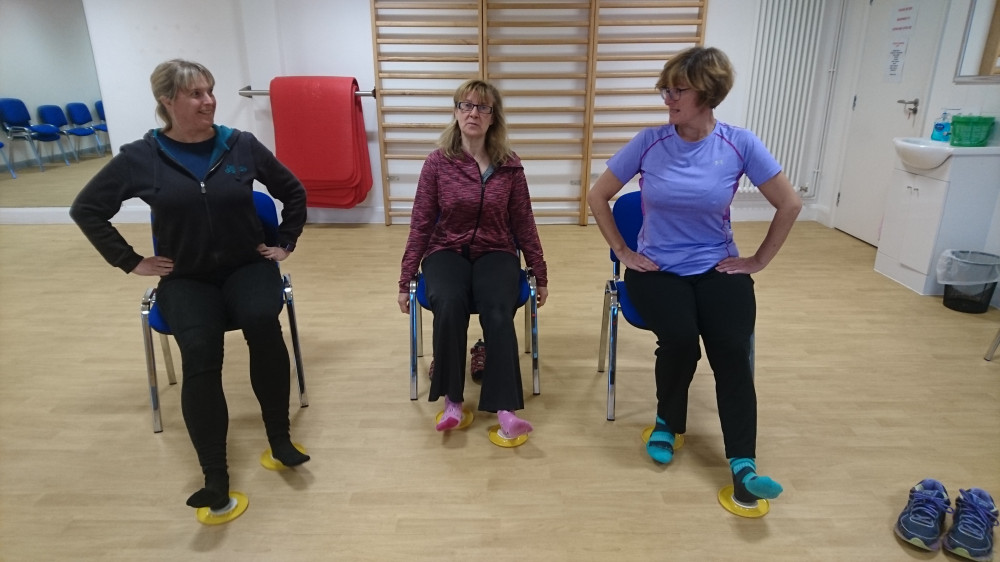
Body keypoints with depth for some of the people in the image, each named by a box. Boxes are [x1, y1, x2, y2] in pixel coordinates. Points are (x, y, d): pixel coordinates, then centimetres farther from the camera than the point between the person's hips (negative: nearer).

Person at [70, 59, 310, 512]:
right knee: (200, 354, -28)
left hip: (247, 266, 1)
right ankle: (214, 474, -18)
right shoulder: (140, 157, -3)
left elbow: (293, 192, 12)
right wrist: (130, 262, 2)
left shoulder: (242, 146, -1)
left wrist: (286, 243, 8)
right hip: (184, 278, 0)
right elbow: (86, 210, 7)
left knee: (263, 323, -32)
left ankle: (279, 436, -15)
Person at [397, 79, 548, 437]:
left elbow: (523, 224, 7)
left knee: (498, 312, -30)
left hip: (495, 252, 1)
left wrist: (540, 275, 10)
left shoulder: (509, 166, 0)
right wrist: (405, 280, 1)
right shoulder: (438, 162, -3)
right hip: (447, 251, -1)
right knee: (449, 304, -33)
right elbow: (421, 224, 0)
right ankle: (452, 399, -19)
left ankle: (505, 408, -28)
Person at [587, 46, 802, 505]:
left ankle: (743, 465, -14)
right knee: (680, 338, -26)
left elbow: (789, 204, 4)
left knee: (732, 347, -23)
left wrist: (759, 260, 2)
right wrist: (622, 251, 0)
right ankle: (667, 422, 4)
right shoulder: (649, 142, -5)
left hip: (718, 266, 1)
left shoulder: (739, 144, -5)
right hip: (656, 268, 0)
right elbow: (598, 196, 3)